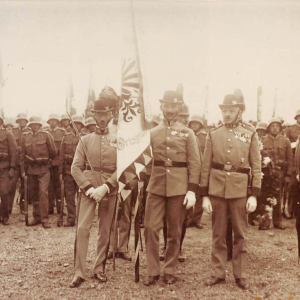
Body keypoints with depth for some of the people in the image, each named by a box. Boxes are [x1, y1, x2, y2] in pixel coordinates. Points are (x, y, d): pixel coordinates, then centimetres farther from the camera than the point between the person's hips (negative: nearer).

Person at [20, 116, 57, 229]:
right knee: (33, 194, 9)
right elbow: (22, 154, 9)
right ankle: (37, 217, 20)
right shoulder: (25, 137, 6)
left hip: (43, 169, -3)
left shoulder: (46, 135, -3)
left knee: (43, 193, -11)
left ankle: (44, 219, -6)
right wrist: (23, 170, 5)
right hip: (30, 169, 3)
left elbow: (53, 152, 1)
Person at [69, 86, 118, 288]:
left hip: (110, 190, 1)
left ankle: (100, 268, 22)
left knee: (105, 230, 8)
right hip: (88, 189, 0)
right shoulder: (86, 140, 5)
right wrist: (88, 188, -13)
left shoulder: (117, 141, 4)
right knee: (82, 228, -9)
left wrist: (104, 188, -14)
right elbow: (76, 167, 0)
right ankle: (79, 273, -1)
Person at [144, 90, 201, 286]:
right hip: (156, 186, 1)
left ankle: (170, 271, 20)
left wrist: (192, 190, -8)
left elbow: (195, 164, -1)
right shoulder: (152, 133, 9)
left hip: (179, 187, -1)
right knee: (151, 228, -1)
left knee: (175, 231, 7)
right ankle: (153, 272, 11)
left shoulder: (187, 133, 3)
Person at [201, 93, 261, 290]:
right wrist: (204, 195, 0)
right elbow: (206, 166, 4)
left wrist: (255, 194, -6)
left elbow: (256, 166, 0)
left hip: (239, 191, -1)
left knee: (241, 235, 8)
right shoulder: (213, 135, 3)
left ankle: (240, 275, 19)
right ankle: (218, 273, 21)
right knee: (218, 235, 10)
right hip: (217, 190, 1)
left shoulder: (250, 133, 1)